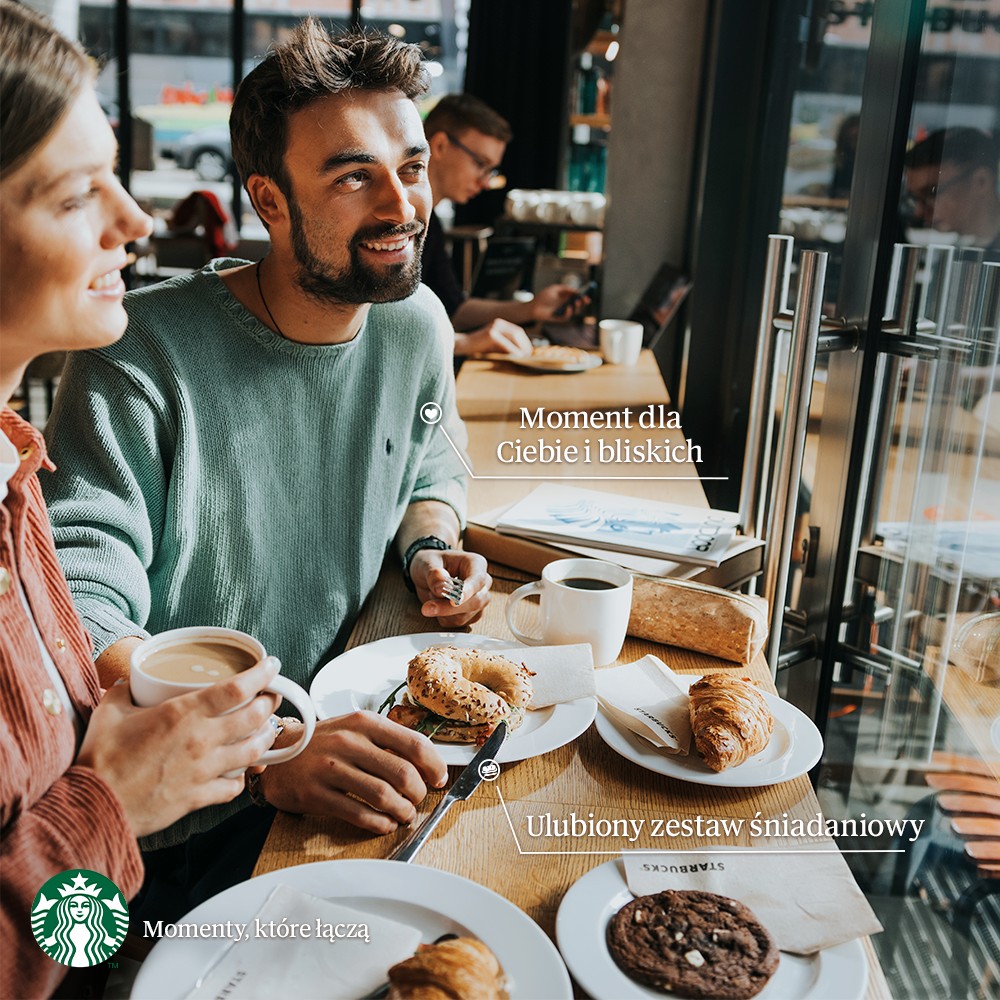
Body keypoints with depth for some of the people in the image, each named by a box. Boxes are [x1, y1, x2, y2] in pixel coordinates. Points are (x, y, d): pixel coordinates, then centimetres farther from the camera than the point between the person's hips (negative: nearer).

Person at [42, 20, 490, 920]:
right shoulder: (146, 354, -19)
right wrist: (267, 754, -38)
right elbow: (75, 619, -25)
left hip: (356, 732, 6)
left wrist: (430, 548, -2)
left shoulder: (417, 324, 0)